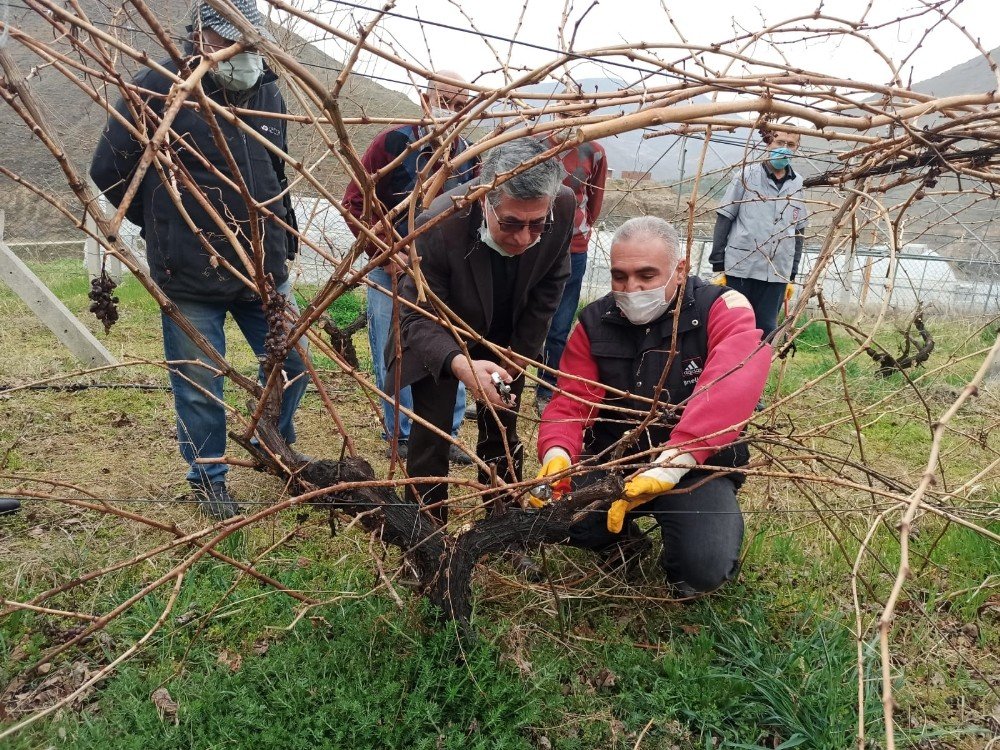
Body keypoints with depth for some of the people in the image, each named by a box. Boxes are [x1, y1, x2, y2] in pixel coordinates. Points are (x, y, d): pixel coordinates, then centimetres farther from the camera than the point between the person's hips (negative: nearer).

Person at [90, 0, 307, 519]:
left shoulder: (268, 94, 7)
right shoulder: (159, 89, -11)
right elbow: (108, 169, -3)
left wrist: (283, 236, 17)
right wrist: (166, 225, 5)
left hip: (265, 271, 5)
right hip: (190, 278, -5)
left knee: (295, 363, 11)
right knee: (200, 387, 6)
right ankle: (207, 479, 28)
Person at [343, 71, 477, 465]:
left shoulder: (468, 155, 4)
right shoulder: (393, 142, -8)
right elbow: (355, 202, -7)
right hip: (392, 266, -3)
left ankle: (447, 433, 20)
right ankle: (400, 435, 17)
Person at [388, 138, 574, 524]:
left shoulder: (563, 207, -26)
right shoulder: (439, 224, -38)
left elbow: (550, 284, -7)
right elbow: (418, 318, -31)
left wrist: (520, 352, -7)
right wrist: (459, 364, -51)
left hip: (505, 340, 4)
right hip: (438, 341, -3)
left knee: (503, 433, 11)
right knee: (431, 434, -7)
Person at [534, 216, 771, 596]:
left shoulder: (721, 310, -15)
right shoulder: (595, 323, -3)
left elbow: (733, 385, -35)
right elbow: (569, 404, -9)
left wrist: (670, 466, -48)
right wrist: (556, 455, -33)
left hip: (696, 469, -3)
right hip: (611, 461, 3)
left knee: (706, 566, -27)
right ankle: (620, 537, 15)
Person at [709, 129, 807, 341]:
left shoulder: (798, 185, 8)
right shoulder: (747, 175, -2)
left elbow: (798, 232, 13)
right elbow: (724, 220, -2)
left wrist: (792, 276, 12)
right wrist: (718, 266, -5)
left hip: (777, 274, 3)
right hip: (740, 269, -3)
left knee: (766, 331, 7)